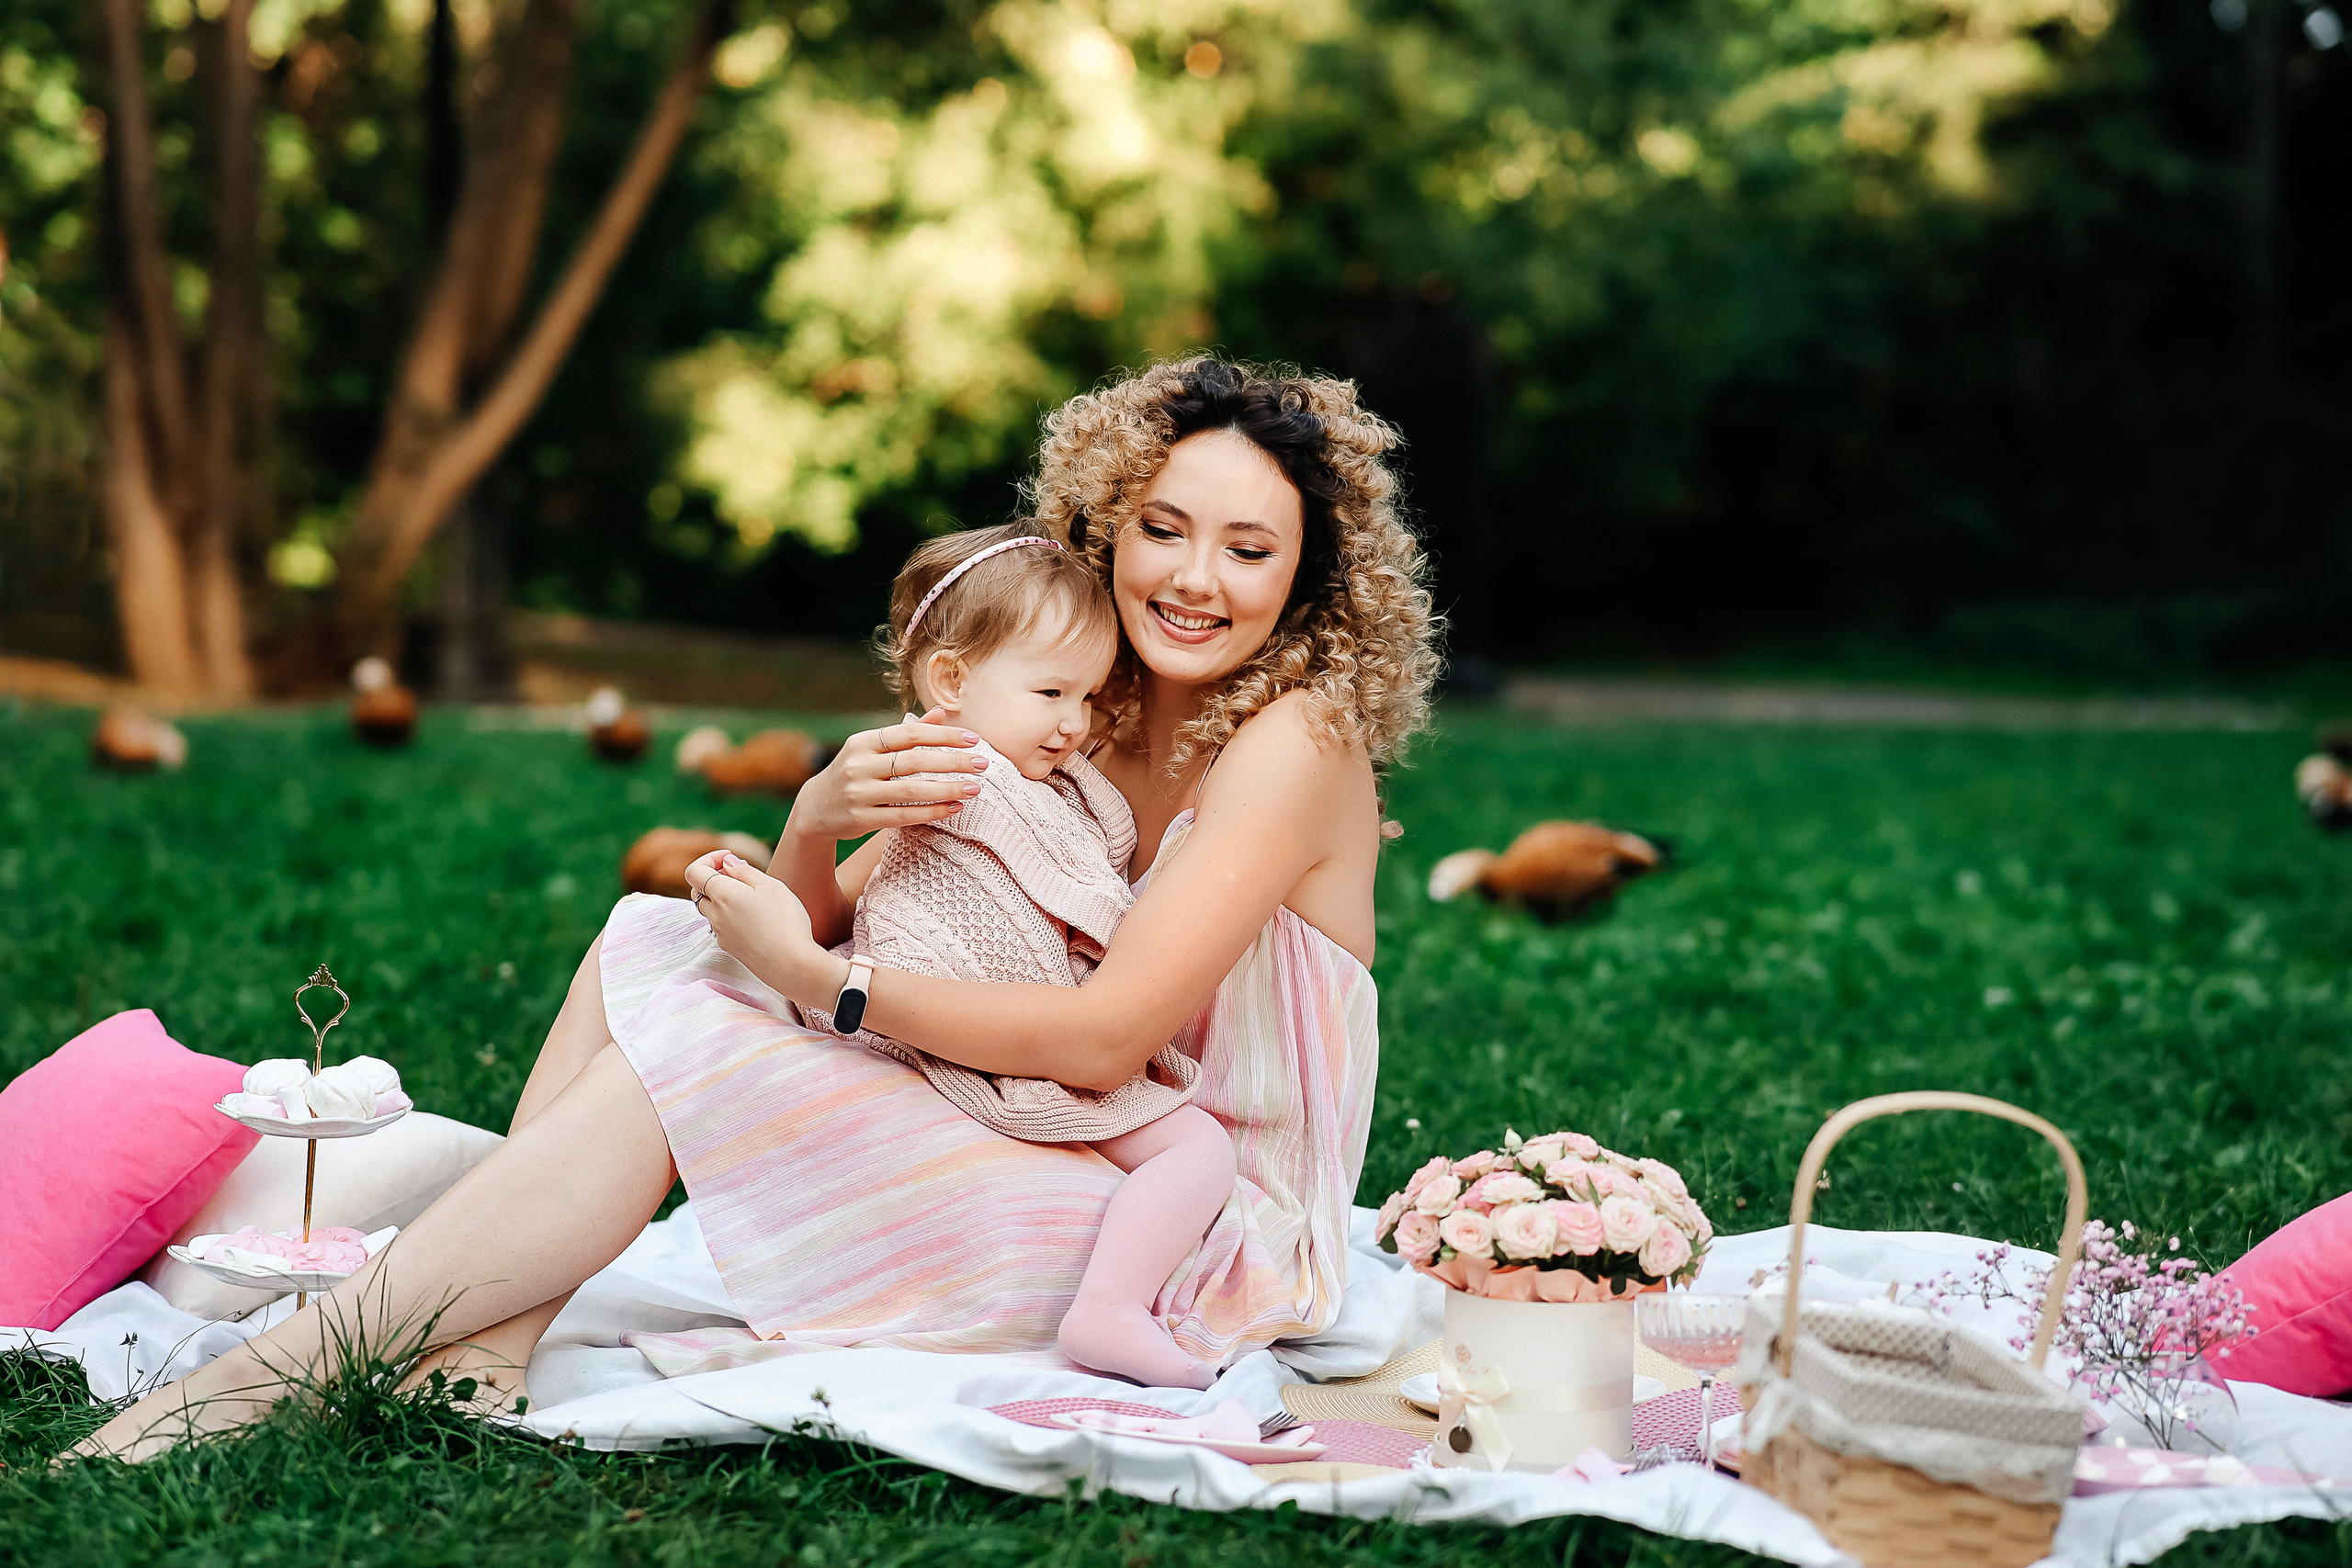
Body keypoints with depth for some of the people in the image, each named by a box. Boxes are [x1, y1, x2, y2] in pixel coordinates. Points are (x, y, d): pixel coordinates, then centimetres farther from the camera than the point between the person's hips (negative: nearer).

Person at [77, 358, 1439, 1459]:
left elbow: (1105, 1039, -23)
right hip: (1093, 1168, 8)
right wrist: (818, 823, -20)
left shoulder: (1295, 739, -15)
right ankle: (487, 1342, -15)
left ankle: (284, 1366, -14)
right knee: (658, 943, -2)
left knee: (676, 1047, -19)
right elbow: (826, 926, 3)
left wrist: (819, 980, -18)